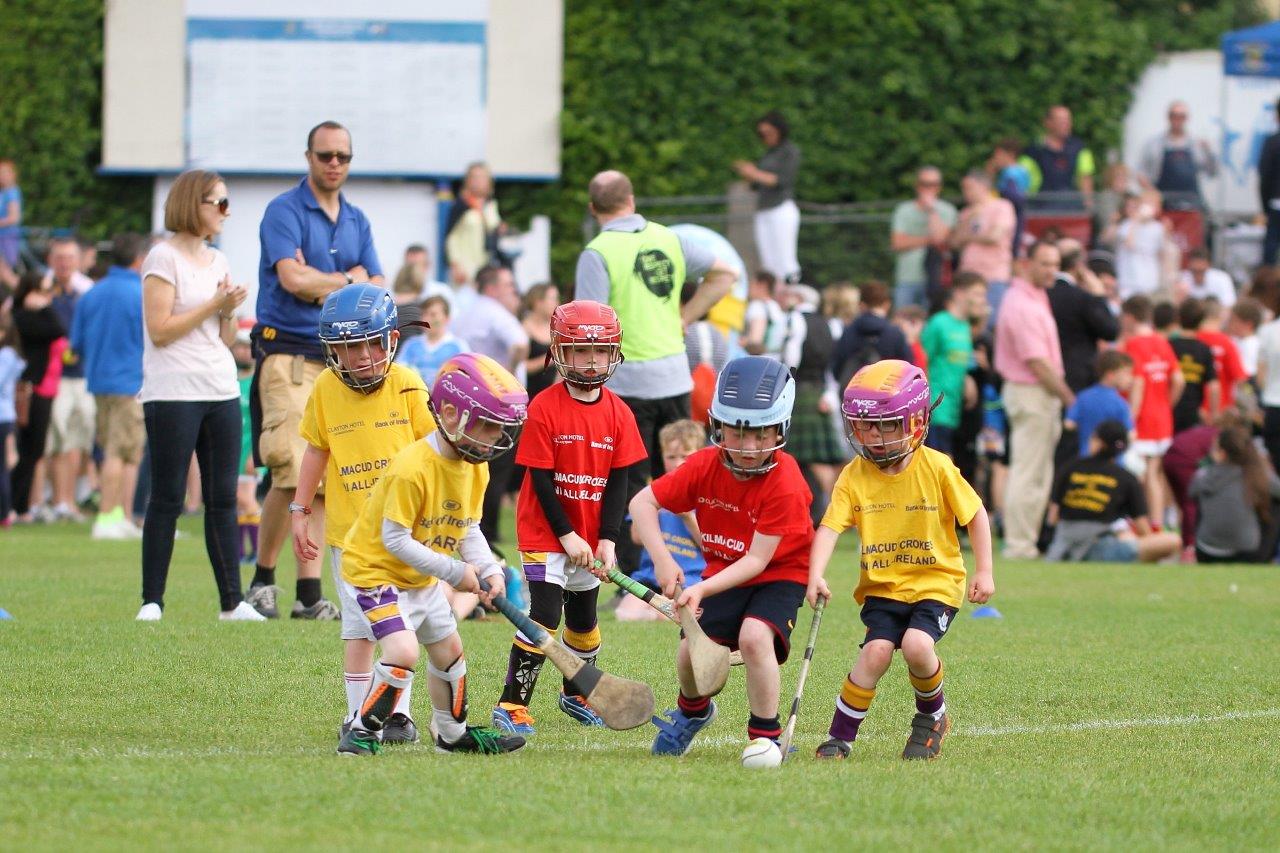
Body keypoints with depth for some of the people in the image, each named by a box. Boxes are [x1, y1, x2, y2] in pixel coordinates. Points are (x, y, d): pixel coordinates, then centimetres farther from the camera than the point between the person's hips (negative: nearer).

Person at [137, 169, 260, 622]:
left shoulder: (217, 261, 16)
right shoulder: (164, 257, -5)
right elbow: (159, 330, -13)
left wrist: (230, 312, -2)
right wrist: (214, 305, -11)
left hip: (221, 392, 6)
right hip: (173, 393, -6)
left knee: (223, 499, 4)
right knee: (167, 500, -4)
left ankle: (232, 600, 6)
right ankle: (151, 601, 0)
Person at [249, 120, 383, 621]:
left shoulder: (357, 222, 17)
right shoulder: (284, 211, -3)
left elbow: (377, 292, 10)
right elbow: (292, 278, -16)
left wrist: (326, 288, -7)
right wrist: (349, 280, -1)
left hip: (341, 357, 6)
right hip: (289, 353, -6)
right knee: (291, 475, -14)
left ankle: (309, 592, 3)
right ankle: (262, 578, 1)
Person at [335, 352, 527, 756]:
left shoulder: (475, 466, -4)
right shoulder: (413, 469, -31)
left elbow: (468, 529, 6)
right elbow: (395, 540, -28)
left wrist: (489, 571, -12)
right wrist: (455, 571, -25)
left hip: (422, 578, 9)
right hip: (375, 569, -9)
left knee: (448, 650, 19)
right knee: (402, 651, -24)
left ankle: (453, 733, 37)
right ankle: (363, 732, -9)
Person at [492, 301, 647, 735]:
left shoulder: (618, 413, -1)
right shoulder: (544, 408, -14)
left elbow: (618, 482, 0)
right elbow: (540, 479, -14)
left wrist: (607, 540, -8)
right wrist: (567, 536, -16)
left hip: (590, 537, 5)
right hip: (545, 532, -5)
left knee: (584, 618, 17)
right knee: (545, 614, -14)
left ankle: (576, 695, 37)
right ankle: (511, 706, -9)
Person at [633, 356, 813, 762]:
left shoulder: (784, 483, -27)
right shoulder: (705, 466, -13)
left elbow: (757, 560, -27)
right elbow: (642, 502, -7)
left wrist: (702, 590, -37)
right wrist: (662, 560, -22)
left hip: (778, 575, -4)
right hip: (723, 573, 4)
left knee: (754, 637, -32)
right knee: (691, 653, -11)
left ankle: (766, 737, -12)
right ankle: (693, 711, 28)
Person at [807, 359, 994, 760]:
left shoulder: (936, 469, -7)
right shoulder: (854, 476, -4)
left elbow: (975, 515, 3)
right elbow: (829, 529, -12)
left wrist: (984, 572, 0)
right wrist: (816, 576, -28)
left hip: (935, 582, -2)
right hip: (881, 587, 2)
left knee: (917, 644, -26)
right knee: (877, 650, -21)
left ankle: (932, 716, 4)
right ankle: (840, 736, -7)